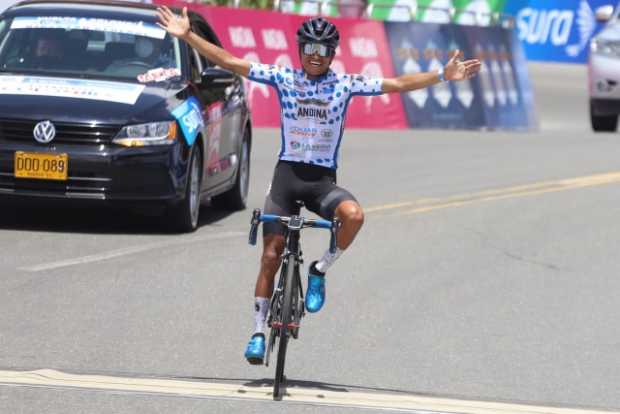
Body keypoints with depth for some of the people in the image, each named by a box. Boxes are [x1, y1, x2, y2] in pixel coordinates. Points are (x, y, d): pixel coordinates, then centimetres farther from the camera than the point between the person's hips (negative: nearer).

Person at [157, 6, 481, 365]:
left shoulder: (345, 84, 1)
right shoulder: (283, 78, 0)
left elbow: (398, 84, -1)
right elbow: (229, 62, -2)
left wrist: (443, 76, -9)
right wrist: (187, 36, -9)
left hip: (323, 179, 0)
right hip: (287, 173, 0)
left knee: (353, 215, -32)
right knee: (271, 256, -1)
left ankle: (320, 271, -8)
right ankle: (259, 332, 11)